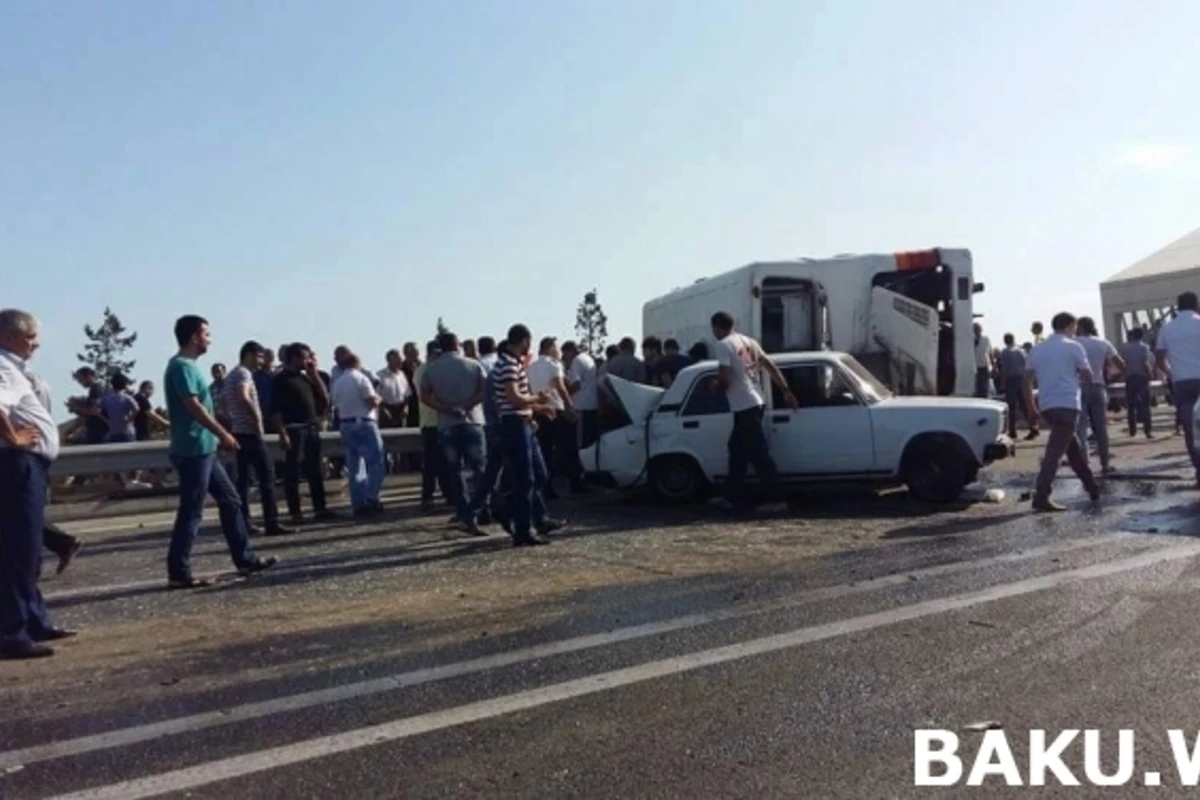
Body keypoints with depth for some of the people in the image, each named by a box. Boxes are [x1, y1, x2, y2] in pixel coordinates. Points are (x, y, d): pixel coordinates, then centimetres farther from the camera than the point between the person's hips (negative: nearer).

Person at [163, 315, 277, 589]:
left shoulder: (188, 366, 17)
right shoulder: (182, 366, -13)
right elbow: (193, 406, -20)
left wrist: (217, 436, 19)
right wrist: (223, 434, -16)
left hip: (203, 449, 10)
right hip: (193, 450, -10)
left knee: (230, 500, 12)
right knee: (191, 512, -5)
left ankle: (246, 559, 18)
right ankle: (178, 573, 2)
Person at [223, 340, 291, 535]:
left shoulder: (232, 374, 19)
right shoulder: (244, 373, -12)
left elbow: (225, 402, 30)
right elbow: (244, 397, -29)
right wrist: (258, 422, -22)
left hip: (238, 431, 10)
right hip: (250, 432, -10)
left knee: (243, 477, 9)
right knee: (267, 476, -10)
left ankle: (244, 522, 11)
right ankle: (271, 523, -13)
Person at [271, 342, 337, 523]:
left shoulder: (305, 377, 15)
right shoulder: (281, 379, -5)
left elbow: (324, 398, 13)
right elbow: (275, 409, -11)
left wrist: (314, 373, 7)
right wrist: (282, 434, -19)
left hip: (312, 428, 7)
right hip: (294, 430, -7)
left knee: (315, 471, 9)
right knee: (292, 473, -1)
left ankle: (320, 509, 14)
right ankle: (295, 513, 3)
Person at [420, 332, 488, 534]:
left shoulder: (430, 368, 5)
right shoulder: (473, 365, 3)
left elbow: (425, 397, -6)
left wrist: (448, 409, -8)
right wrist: (467, 405, -6)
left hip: (447, 425, 1)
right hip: (472, 422, -1)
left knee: (453, 472, 11)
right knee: (479, 470, 3)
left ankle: (464, 513, 11)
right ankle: (473, 515, -8)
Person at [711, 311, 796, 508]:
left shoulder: (723, 345, -11)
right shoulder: (747, 341, 14)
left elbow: (725, 380, -19)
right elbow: (771, 366, 14)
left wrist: (716, 386, 3)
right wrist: (786, 391, 15)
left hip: (744, 407, -9)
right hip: (754, 403, 9)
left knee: (760, 455, -5)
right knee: (737, 450, 17)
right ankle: (734, 495, 24)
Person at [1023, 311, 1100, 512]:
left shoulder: (1037, 349, 12)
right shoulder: (1074, 347, -2)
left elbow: (1028, 379, 11)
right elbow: (1087, 375, 0)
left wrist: (1031, 405, 18)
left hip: (1046, 405, 6)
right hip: (1067, 404, -6)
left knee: (1074, 447, 19)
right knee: (1054, 452, -10)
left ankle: (1092, 488, 29)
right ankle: (1041, 497, -17)